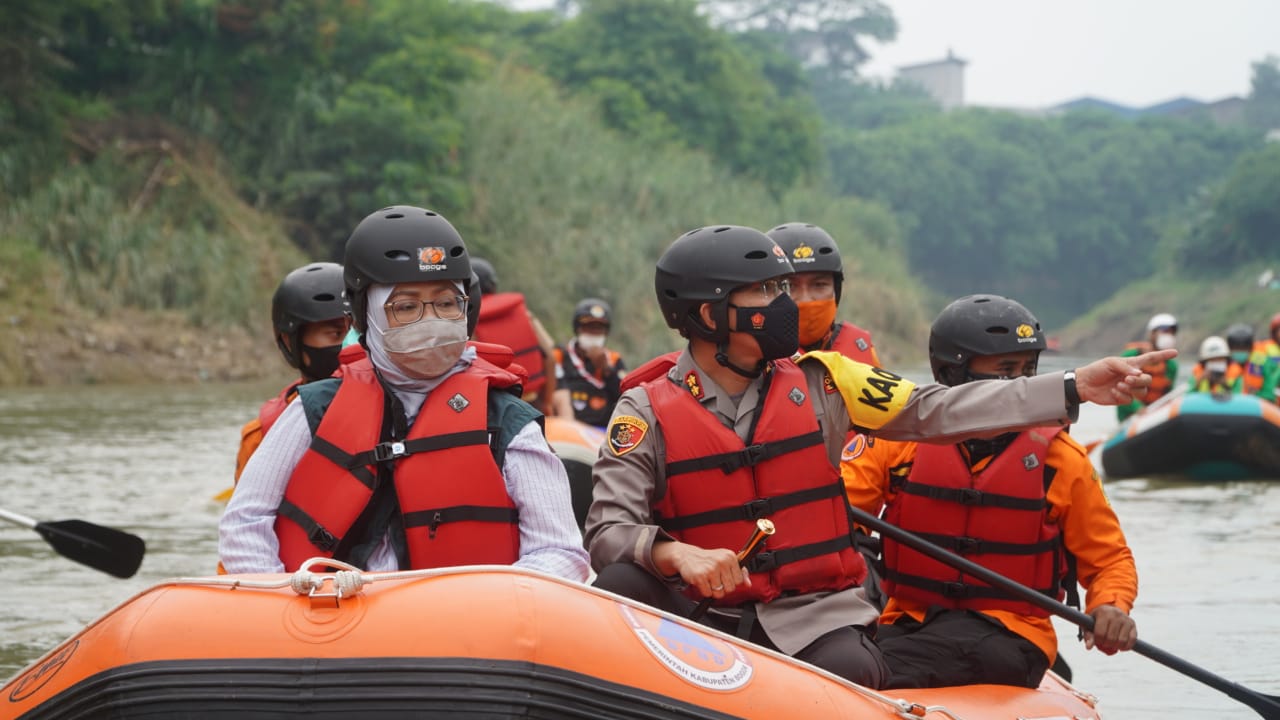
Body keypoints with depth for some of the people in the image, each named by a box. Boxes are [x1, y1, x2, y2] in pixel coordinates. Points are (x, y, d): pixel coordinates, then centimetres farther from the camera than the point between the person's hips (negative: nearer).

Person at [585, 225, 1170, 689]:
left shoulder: (817, 382, 7)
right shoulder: (647, 411, -2)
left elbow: (938, 409, 6)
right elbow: (607, 534, -10)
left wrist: (1074, 389, 0)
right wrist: (675, 554, -33)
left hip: (815, 612, 1)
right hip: (704, 614, -1)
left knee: (850, 671, -31)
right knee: (620, 586, -29)